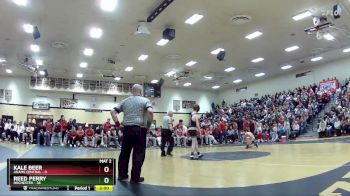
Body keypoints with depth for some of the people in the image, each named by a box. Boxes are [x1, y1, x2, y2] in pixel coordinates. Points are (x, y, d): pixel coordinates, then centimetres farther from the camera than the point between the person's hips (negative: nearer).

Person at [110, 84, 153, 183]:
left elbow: (113, 112, 10)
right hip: (139, 129, -5)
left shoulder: (125, 101, 16)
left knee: (124, 152, 15)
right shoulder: (145, 100, 1)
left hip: (127, 129, 5)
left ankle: (121, 174, 23)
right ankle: (135, 177, 6)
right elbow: (150, 111, -16)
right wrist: (149, 122, -3)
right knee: (138, 154, 2)